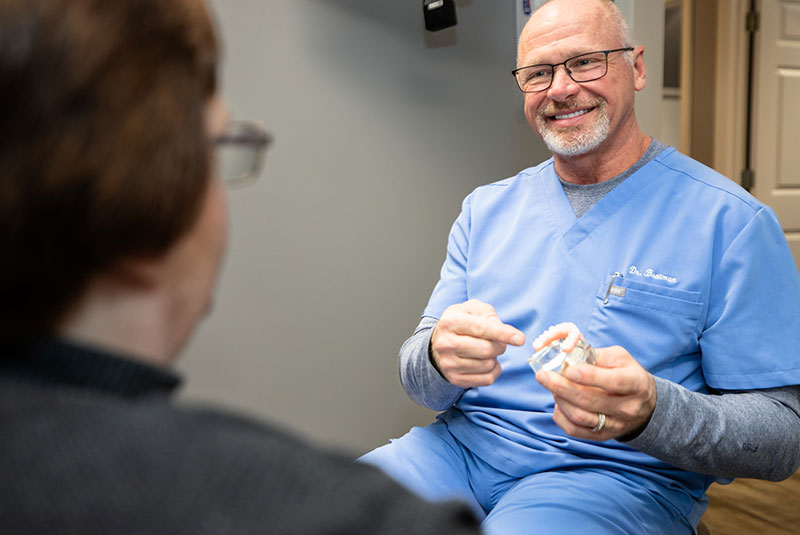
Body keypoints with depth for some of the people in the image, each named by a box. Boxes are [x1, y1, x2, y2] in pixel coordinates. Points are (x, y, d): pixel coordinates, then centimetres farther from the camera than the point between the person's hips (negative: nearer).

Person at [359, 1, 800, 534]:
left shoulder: (731, 221, -4)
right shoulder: (485, 209, 10)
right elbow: (421, 384, 8)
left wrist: (650, 414, -27)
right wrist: (439, 357, -18)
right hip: (468, 444, 3)